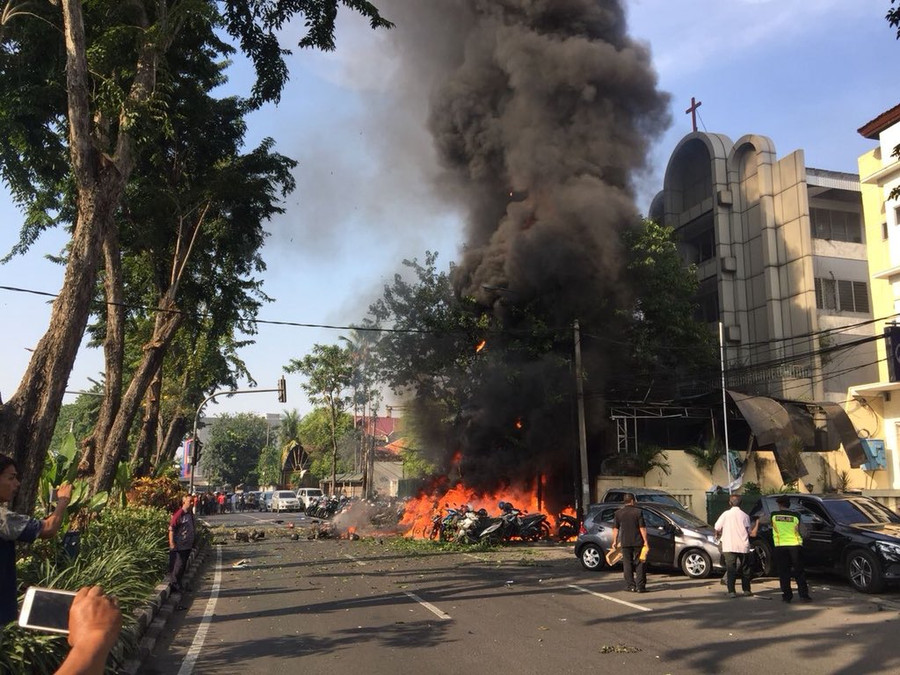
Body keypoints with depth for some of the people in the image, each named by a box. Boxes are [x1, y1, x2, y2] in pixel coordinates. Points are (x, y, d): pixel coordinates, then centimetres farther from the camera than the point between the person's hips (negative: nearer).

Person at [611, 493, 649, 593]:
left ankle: (631, 585, 8)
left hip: (625, 542, 2)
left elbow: (615, 528, 5)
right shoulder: (638, 512, -5)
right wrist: (645, 541, -4)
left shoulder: (618, 513, 4)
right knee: (640, 564, 5)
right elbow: (642, 528, -7)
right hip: (637, 541, -2)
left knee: (627, 564, 9)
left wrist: (615, 541, 11)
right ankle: (640, 586, 2)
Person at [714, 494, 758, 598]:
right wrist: (757, 523, 21)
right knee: (744, 568, 16)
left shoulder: (726, 514, -2)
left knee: (731, 569, -1)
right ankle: (746, 590, 22)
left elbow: (717, 529, -3)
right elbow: (752, 533, 7)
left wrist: (718, 535, 18)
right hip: (743, 546, 2)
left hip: (729, 546, -2)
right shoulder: (745, 516, 3)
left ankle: (731, 591, -8)